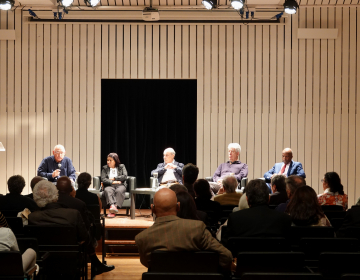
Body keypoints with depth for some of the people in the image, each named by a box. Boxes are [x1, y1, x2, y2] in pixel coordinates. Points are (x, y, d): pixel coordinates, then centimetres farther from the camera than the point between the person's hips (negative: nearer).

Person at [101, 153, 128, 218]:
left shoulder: (122, 167, 15)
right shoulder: (105, 168, 15)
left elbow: (125, 176, 0)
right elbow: (103, 179, 2)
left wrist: (114, 178, -1)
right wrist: (112, 182, -10)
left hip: (120, 185, -1)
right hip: (109, 185, 1)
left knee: (119, 191, -36)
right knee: (107, 190, -36)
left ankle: (113, 212, -48)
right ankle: (112, 205, -58)